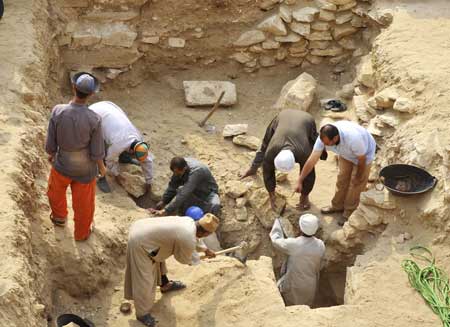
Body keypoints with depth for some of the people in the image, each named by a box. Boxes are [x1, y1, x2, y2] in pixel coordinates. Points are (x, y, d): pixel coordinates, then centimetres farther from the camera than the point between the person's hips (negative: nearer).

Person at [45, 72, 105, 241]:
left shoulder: (57, 112, -29)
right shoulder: (94, 119, -31)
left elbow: (51, 144, -16)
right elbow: (97, 152, -20)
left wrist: (51, 154, 9)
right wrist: (102, 167, 3)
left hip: (62, 165, 1)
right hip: (86, 169, -1)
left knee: (56, 190, 35)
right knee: (84, 203, 25)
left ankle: (59, 217, 61)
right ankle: (82, 233, 49)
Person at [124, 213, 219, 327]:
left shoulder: (189, 221, 3)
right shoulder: (188, 240, -22)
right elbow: (184, 258, -1)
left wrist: (205, 250, 41)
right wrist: (191, 260, 21)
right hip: (139, 243, -9)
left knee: (158, 260, 32)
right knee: (143, 281, 5)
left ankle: (165, 284, 57)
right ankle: (142, 313, 24)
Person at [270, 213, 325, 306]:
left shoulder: (293, 245, -30)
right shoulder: (320, 246, -17)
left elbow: (276, 240, -10)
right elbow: (319, 266, -1)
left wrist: (277, 222, 4)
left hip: (293, 286, -4)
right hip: (310, 286, 4)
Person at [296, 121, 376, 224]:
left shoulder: (353, 138, -47)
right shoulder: (324, 137, -32)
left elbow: (362, 159, -28)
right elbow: (312, 160, -26)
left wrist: (358, 177, -11)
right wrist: (300, 181, -24)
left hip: (364, 153, -5)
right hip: (346, 154, 5)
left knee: (356, 184, 4)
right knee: (342, 180, 15)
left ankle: (349, 213, 23)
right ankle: (337, 206, 37)